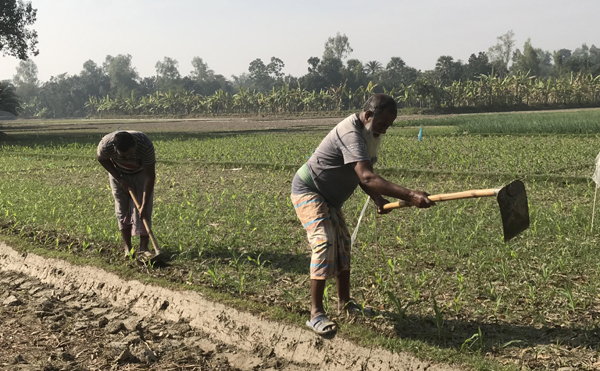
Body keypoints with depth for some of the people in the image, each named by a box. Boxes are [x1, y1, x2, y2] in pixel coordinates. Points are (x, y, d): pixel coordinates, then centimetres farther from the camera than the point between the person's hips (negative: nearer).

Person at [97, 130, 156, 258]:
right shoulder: (106, 145, -36)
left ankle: (143, 248, -4)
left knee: (143, 211, -9)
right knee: (122, 209, -1)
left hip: (141, 174, -1)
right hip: (119, 174, 1)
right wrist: (120, 179, -15)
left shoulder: (146, 145, -40)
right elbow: (101, 158, -10)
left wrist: (144, 206, -33)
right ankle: (128, 248, 6)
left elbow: (150, 176, -32)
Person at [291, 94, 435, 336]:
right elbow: (366, 177, -43)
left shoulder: (371, 134, 2)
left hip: (329, 198, 10)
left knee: (342, 244, 11)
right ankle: (316, 313, -20)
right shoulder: (351, 134, -31)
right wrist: (409, 196, -50)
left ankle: (344, 304, 23)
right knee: (324, 242, -21)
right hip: (308, 191, -10)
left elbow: (362, 176, 7)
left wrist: (377, 198, -14)